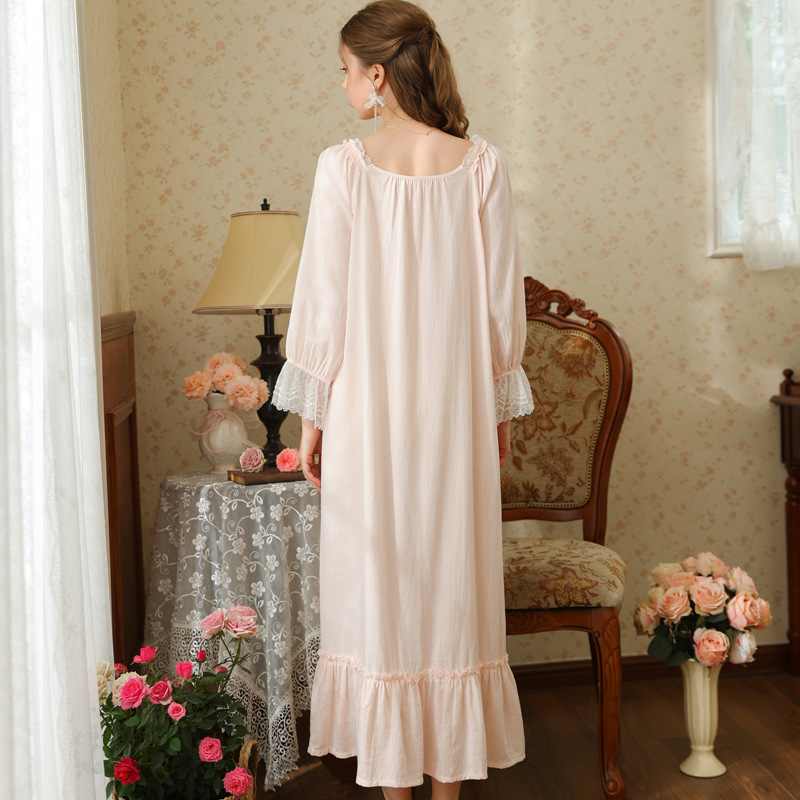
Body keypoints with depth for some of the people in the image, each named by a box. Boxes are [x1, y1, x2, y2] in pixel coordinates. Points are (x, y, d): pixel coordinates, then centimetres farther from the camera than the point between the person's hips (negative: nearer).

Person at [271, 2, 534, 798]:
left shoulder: (342, 166, -9)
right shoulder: (481, 165, -2)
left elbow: (324, 302, -7)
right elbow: (503, 301, 1)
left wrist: (311, 413, 3)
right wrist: (501, 404, 12)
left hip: (368, 404, -2)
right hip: (454, 406, 2)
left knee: (375, 584, 9)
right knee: (451, 578, 12)